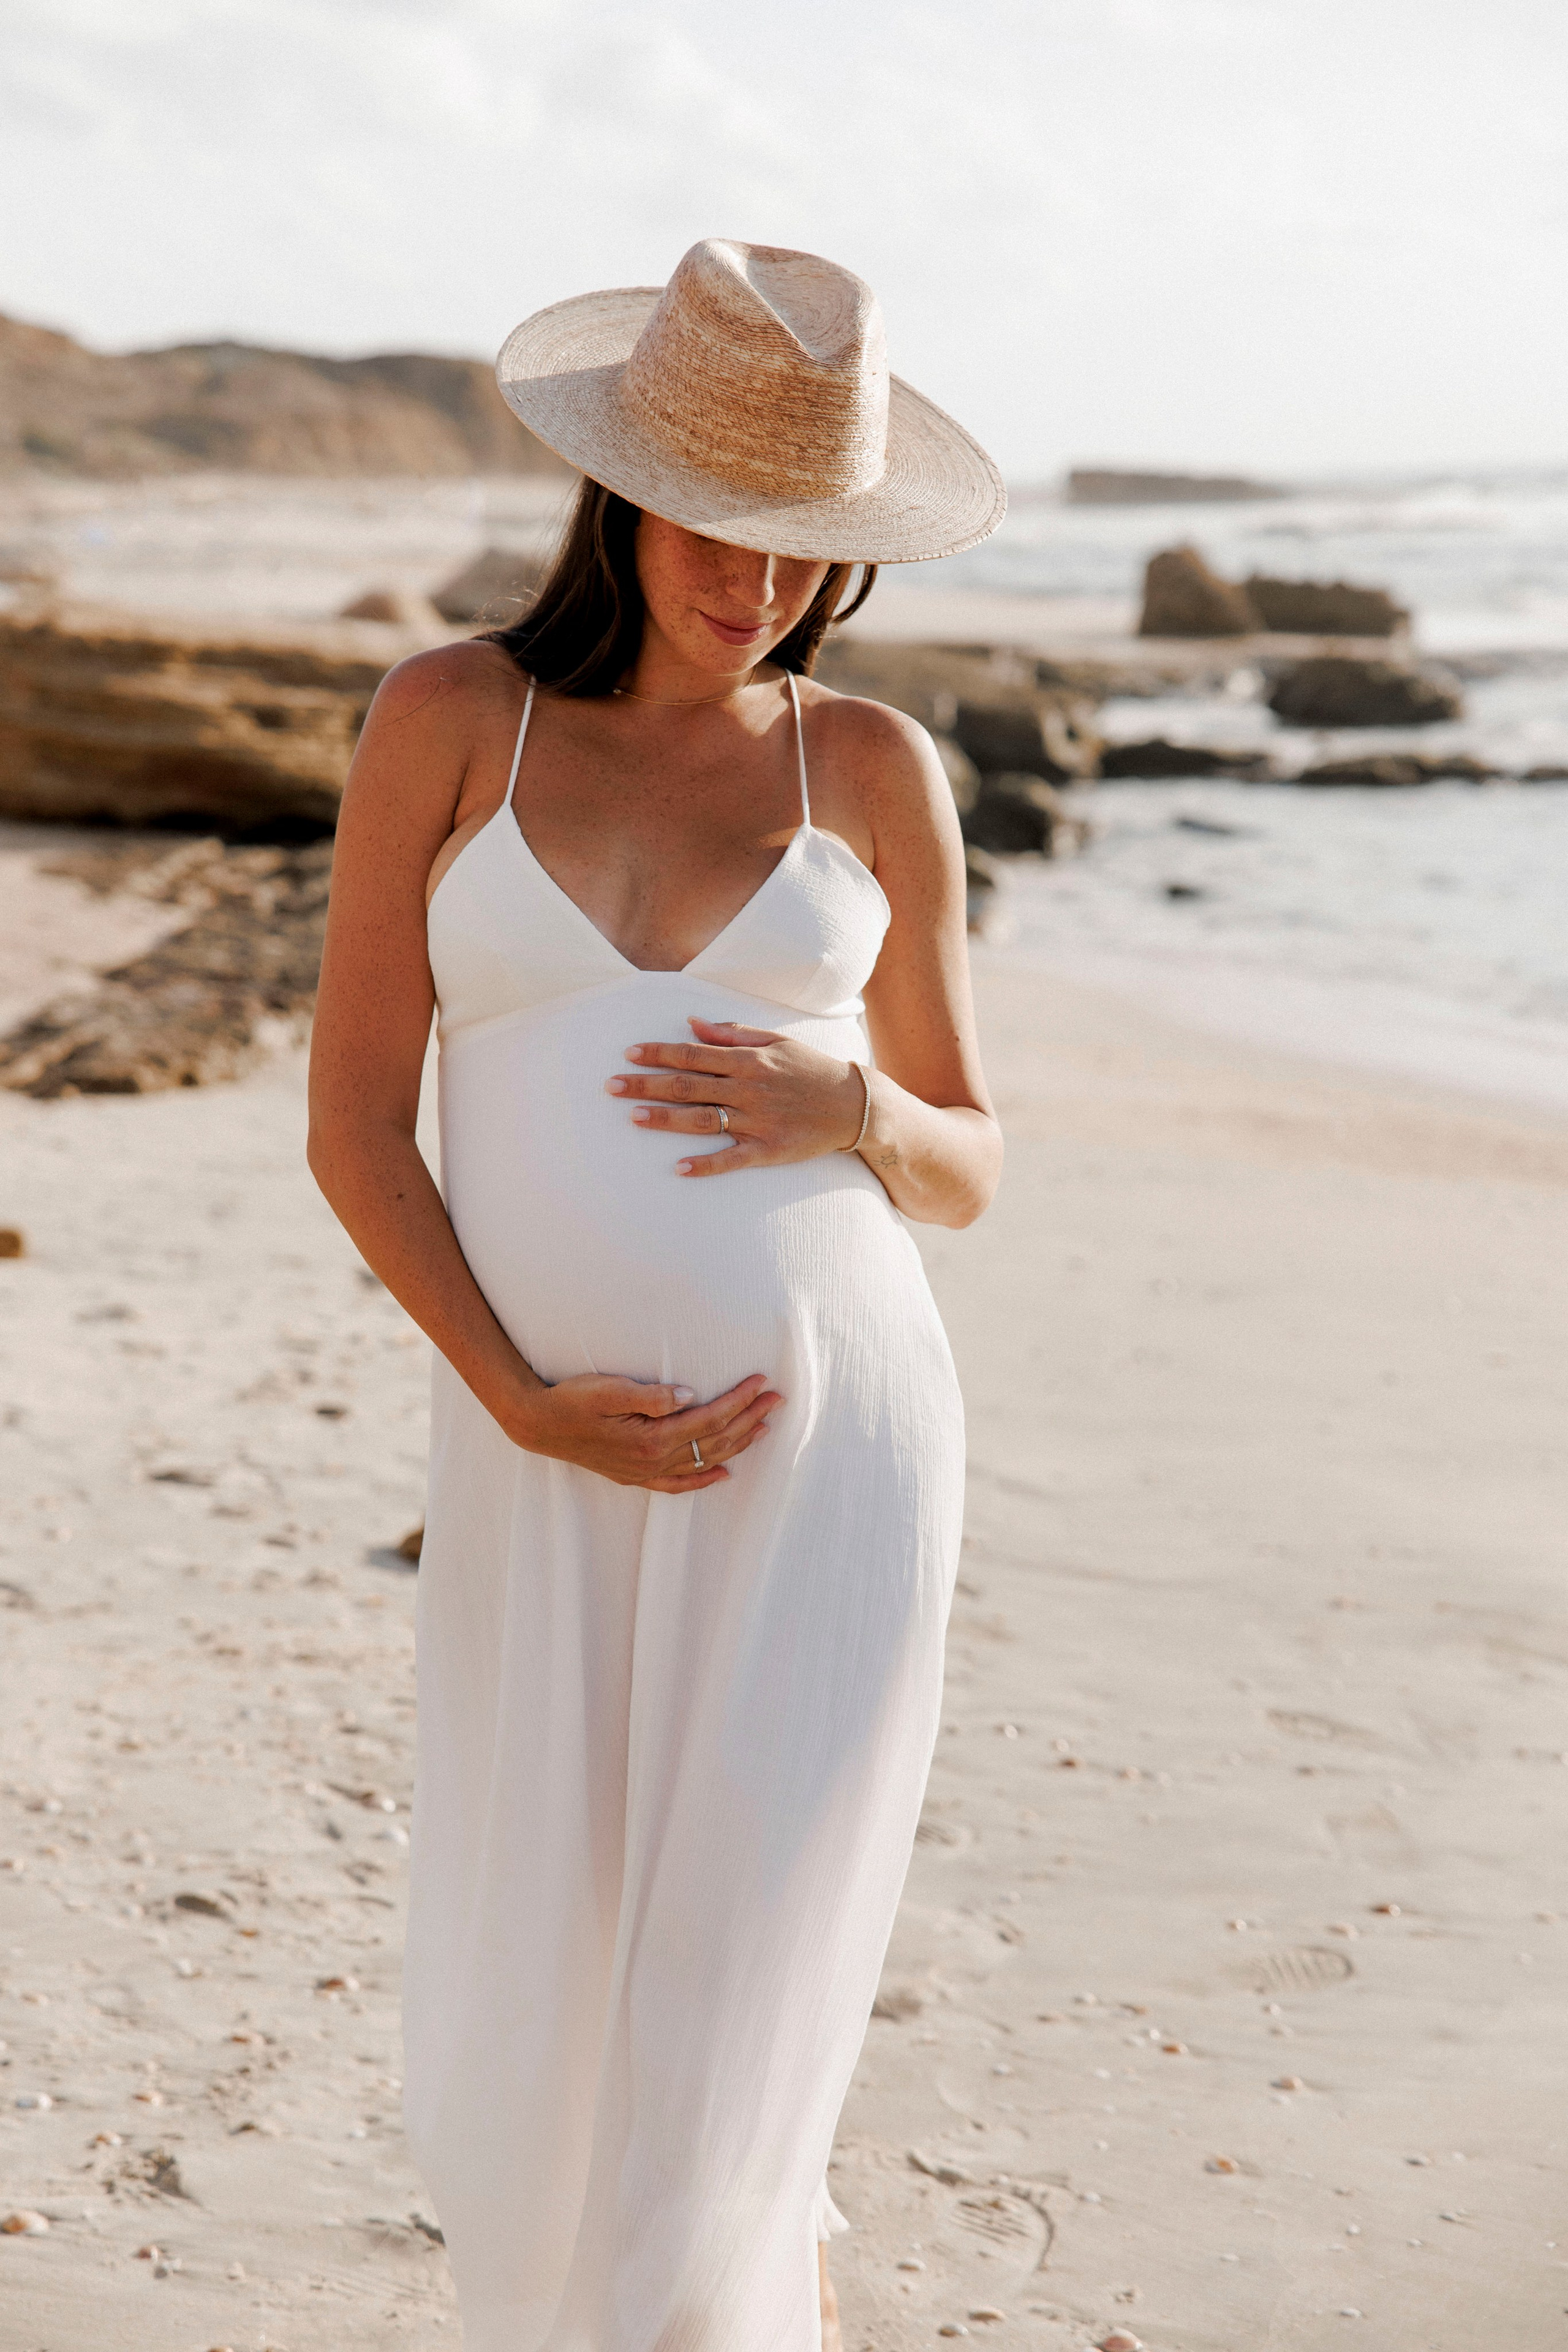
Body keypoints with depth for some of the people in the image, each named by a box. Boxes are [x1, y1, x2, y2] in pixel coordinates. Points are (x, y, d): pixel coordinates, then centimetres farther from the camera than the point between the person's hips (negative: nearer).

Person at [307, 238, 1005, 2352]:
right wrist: (521, 1400, -12)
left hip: (830, 1452, -1)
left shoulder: (875, 771, 6)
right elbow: (354, 1121, 0)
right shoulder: (451, 719, 3)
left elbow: (967, 1168, 12)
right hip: (548, 1467, 1)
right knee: (518, 2041, 8)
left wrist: (848, 1111, -11)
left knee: (731, 2019, -2)